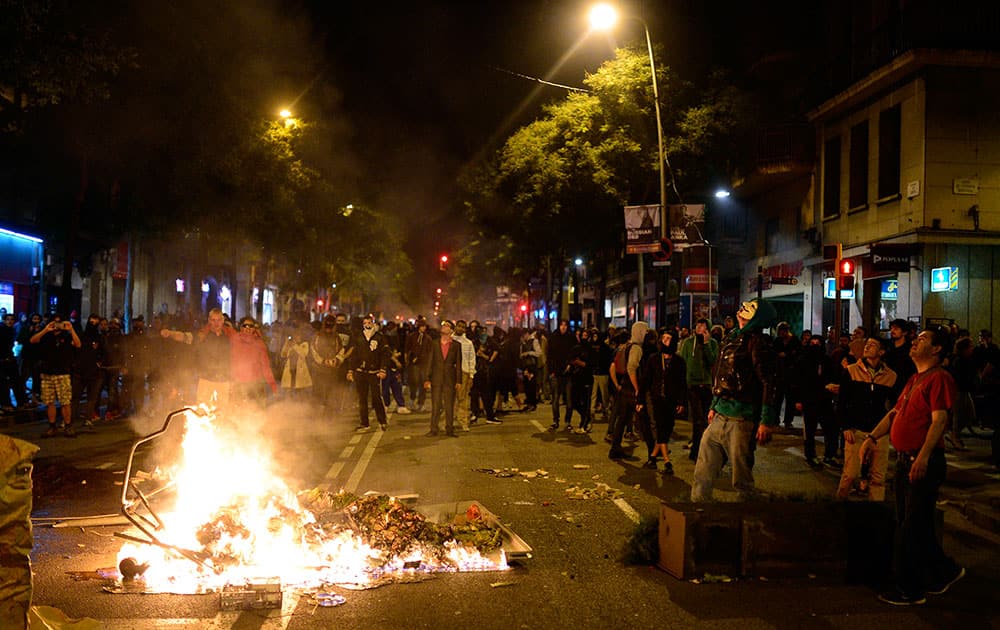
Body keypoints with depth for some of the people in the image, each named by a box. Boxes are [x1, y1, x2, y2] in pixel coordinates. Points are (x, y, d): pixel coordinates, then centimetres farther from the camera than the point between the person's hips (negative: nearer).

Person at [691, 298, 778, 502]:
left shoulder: (757, 342, -11)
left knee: (741, 474, 2)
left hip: (740, 418, -8)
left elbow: (768, 383, -16)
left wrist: (767, 422, -19)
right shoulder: (732, 338, 15)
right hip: (720, 415, 9)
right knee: (703, 470, 11)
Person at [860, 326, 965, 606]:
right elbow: (895, 413, 22)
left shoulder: (939, 378, -12)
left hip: (924, 463, -9)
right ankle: (944, 573, 30)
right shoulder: (914, 380, 18)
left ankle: (909, 589, 8)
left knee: (913, 527, -2)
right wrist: (872, 436, 9)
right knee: (909, 524, 16)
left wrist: (924, 456, -30)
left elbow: (939, 420, -21)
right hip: (906, 459, 10)